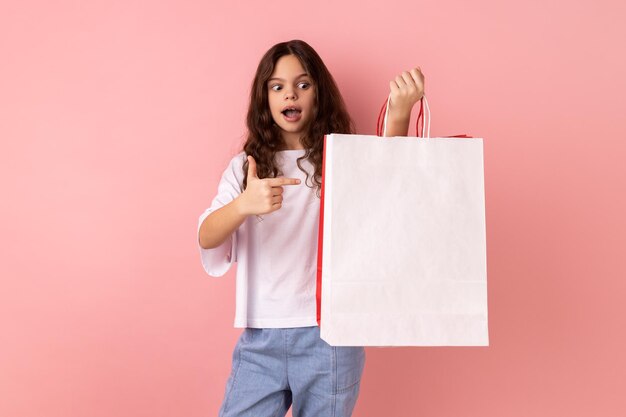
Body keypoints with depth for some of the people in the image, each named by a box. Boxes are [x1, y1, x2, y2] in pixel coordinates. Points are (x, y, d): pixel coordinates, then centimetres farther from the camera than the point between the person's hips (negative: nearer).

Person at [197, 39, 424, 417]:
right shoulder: (245, 166, 8)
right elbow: (206, 238, -6)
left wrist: (399, 116, -37)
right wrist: (243, 204, -28)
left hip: (330, 334, -1)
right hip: (260, 340, 2)